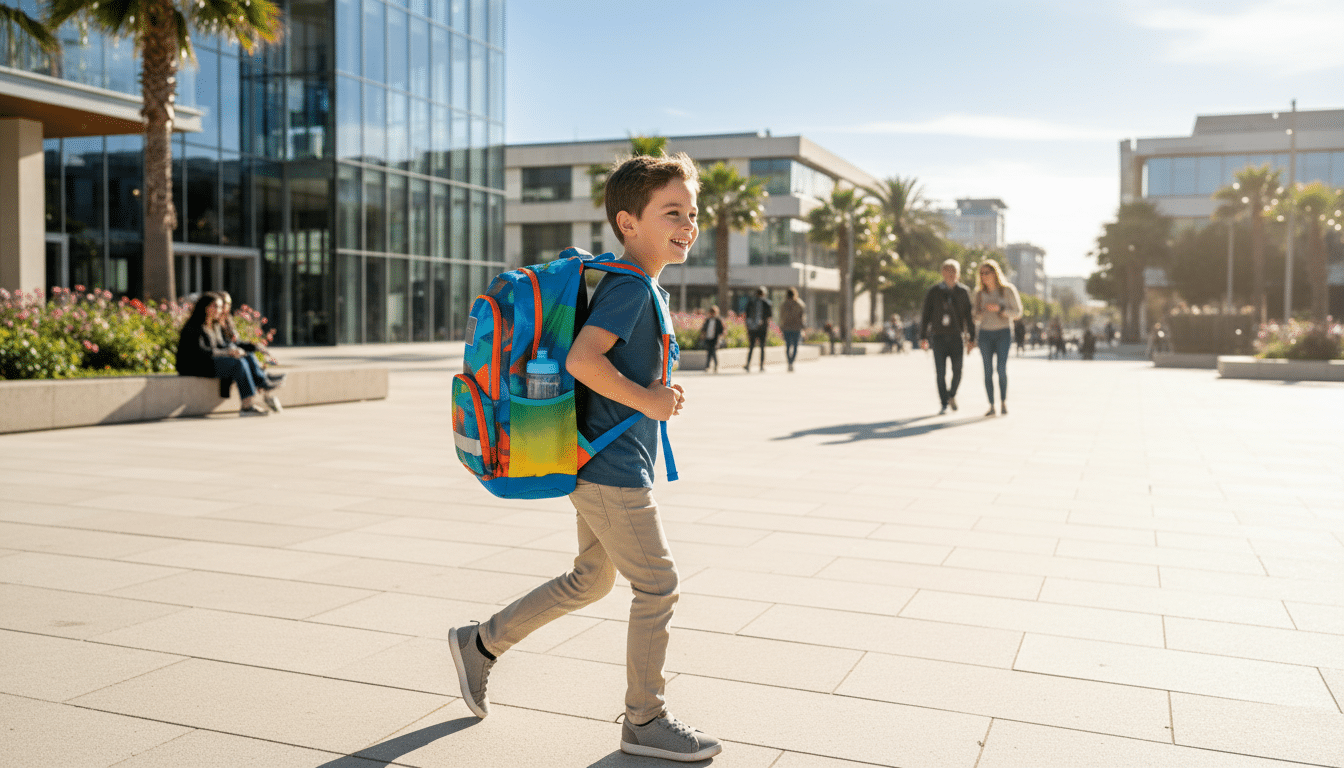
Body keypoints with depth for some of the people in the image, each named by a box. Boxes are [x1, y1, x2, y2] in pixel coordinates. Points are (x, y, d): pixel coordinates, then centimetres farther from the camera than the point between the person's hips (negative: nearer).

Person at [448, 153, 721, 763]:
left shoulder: (635, 286, 15)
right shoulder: (632, 286, -17)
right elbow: (581, 359, -29)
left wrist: (656, 393, 14)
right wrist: (647, 401, -21)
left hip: (599, 465, 10)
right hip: (614, 467, -10)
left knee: (589, 581, 21)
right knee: (656, 587, 1)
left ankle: (481, 643, 32)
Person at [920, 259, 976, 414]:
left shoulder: (963, 292, 6)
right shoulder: (933, 292, 4)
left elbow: (969, 316, 8)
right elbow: (926, 316, 6)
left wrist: (971, 338, 3)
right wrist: (923, 337, 0)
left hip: (957, 337, 0)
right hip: (938, 337, 0)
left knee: (957, 371, -4)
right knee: (941, 373, -3)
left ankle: (952, 394, 24)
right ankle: (944, 404, 6)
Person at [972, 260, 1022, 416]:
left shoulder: (1008, 290, -2)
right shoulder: (980, 293, 7)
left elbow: (1017, 312, -2)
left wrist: (999, 309, -16)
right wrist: (975, 312, -9)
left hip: (1003, 333, -3)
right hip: (985, 333, 3)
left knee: (1001, 369, -14)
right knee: (988, 371, -3)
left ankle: (1003, 401, 2)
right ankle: (991, 406, 3)